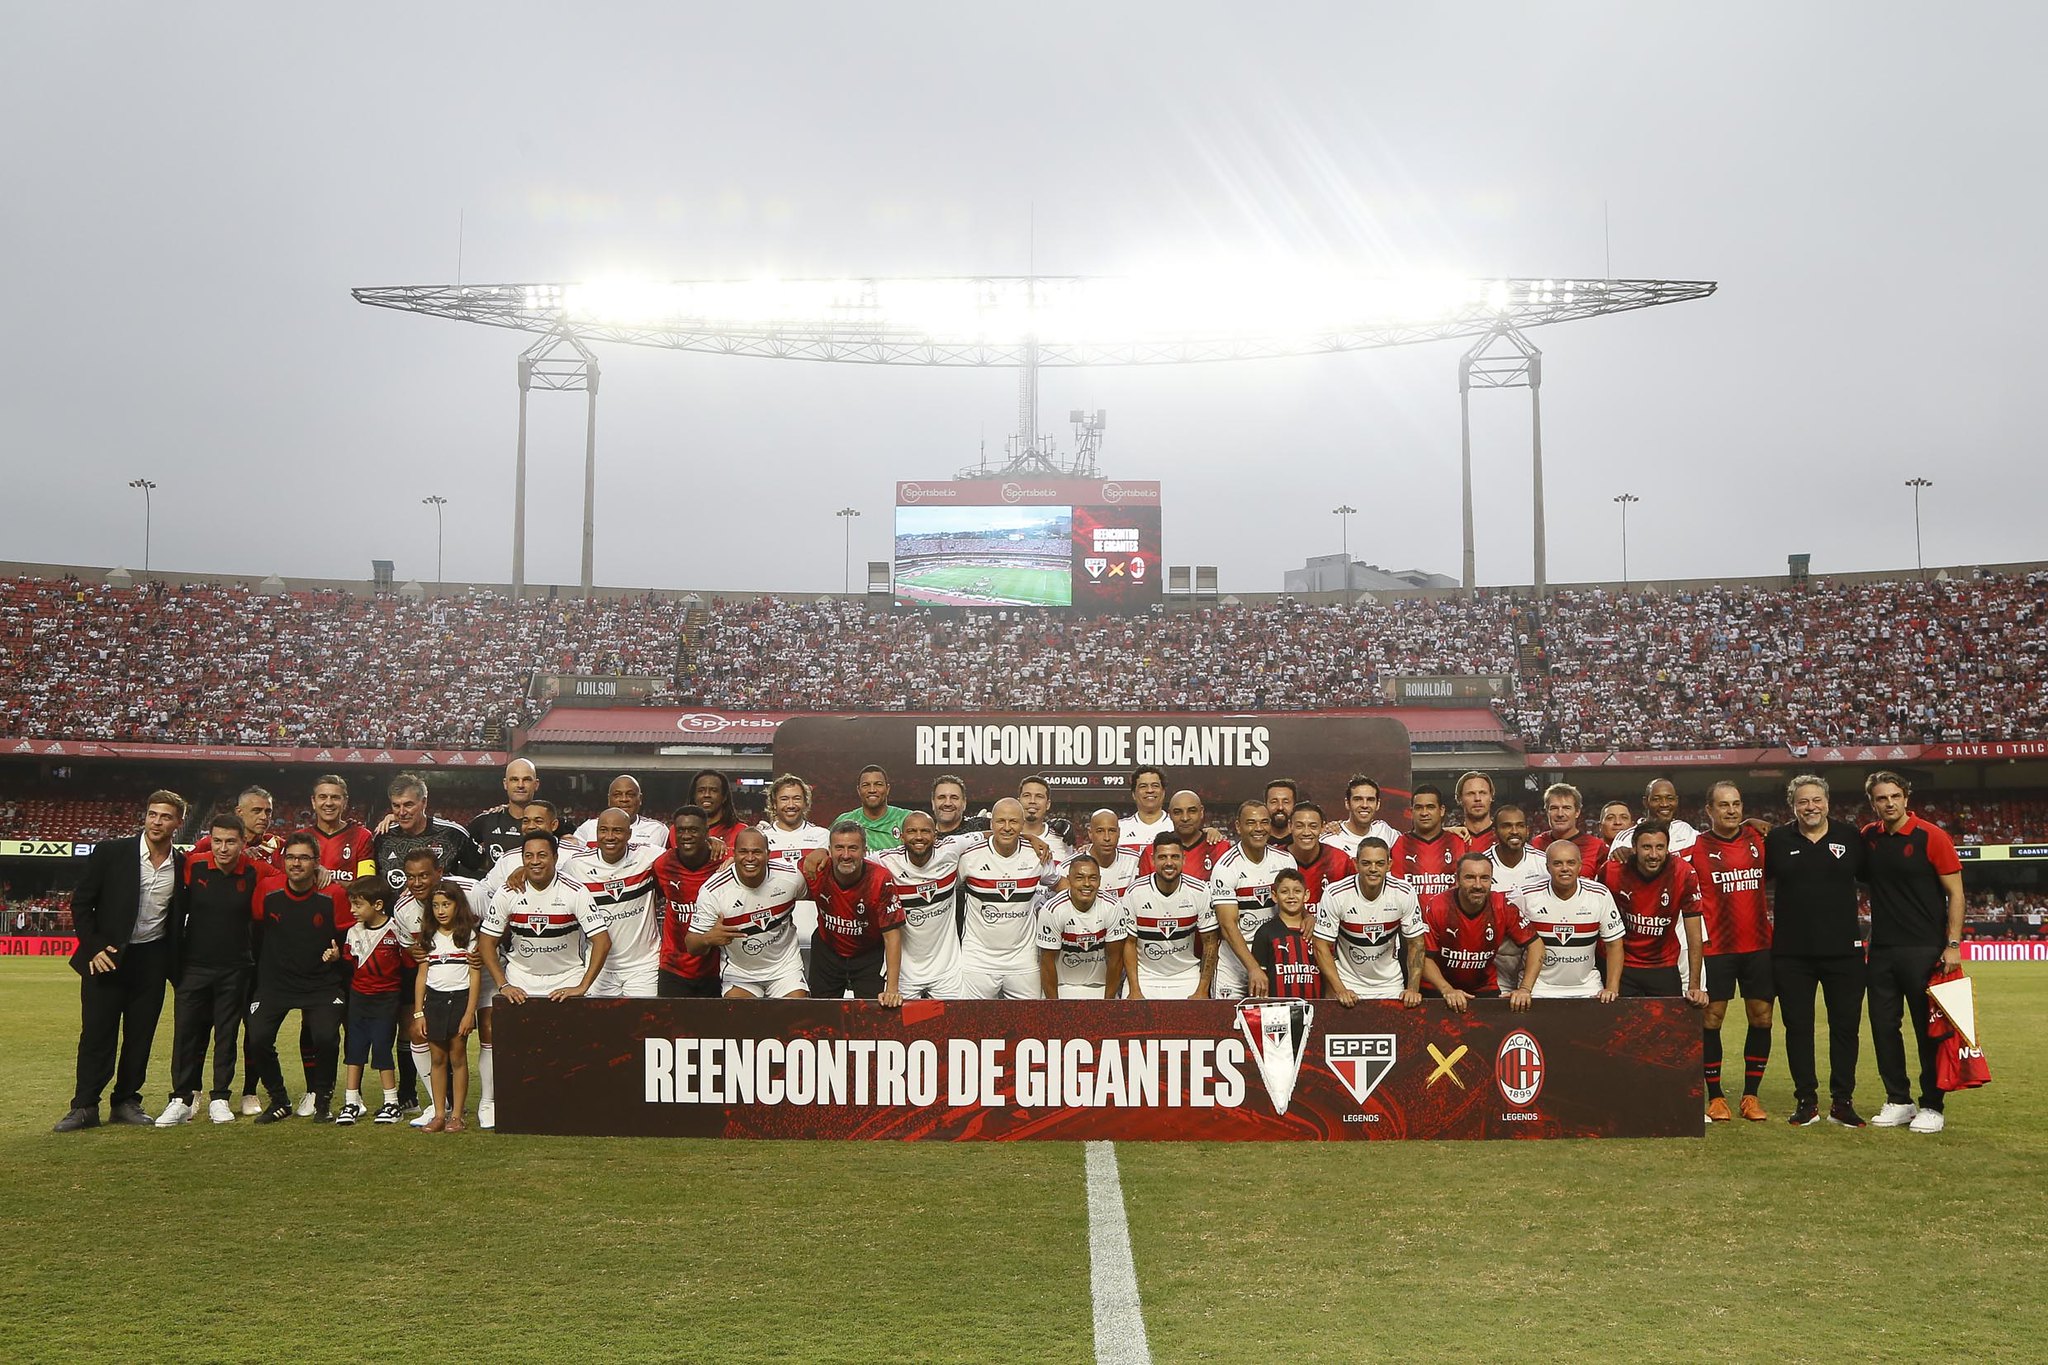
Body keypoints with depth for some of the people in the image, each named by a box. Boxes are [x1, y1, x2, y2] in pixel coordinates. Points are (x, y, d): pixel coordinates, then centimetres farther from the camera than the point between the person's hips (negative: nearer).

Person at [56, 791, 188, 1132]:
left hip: (152, 960, 2)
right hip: (105, 957, -2)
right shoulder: (110, 853, -6)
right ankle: (84, 1107, 7)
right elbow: (80, 903, -2)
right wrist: (93, 948, -10)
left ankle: (126, 1102, 17)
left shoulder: (183, 866, 1)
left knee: (140, 1035, 6)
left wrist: (175, 964, 6)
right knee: (96, 1034, -1)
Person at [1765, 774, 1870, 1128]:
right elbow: (1759, 881, 13)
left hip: (1843, 950, 0)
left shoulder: (1850, 836, 3)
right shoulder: (1777, 840, 3)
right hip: (1791, 953, 0)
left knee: (1846, 1025, 5)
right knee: (1798, 1026, 5)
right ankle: (1806, 1101, 15)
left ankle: (1842, 1102, 16)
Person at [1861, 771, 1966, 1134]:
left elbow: (1955, 892, -7)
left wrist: (1953, 944, -13)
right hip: (1881, 950, 5)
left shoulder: (1932, 837, -8)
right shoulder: (1868, 838, 6)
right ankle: (1898, 1101, 20)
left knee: (1929, 1029, 1)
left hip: (1923, 950, -5)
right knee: (1883, 1026, 8)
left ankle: (1933, 1107, 11)